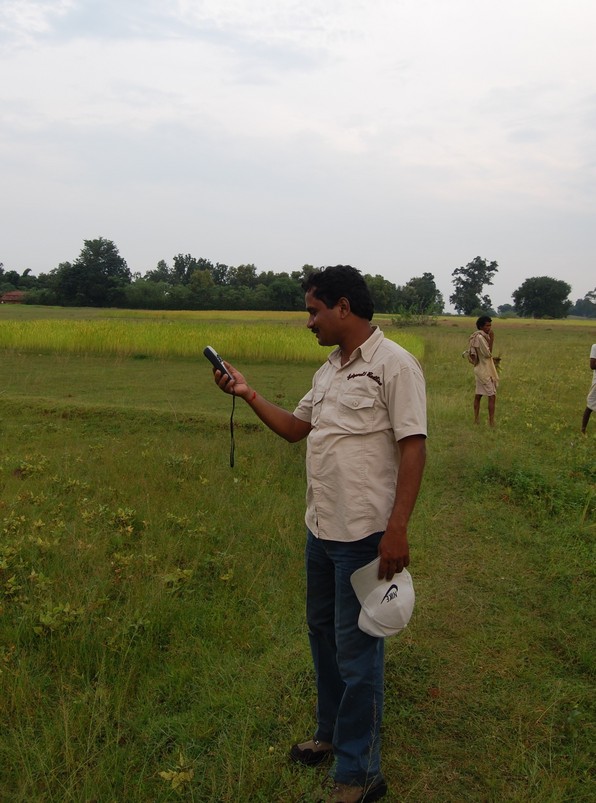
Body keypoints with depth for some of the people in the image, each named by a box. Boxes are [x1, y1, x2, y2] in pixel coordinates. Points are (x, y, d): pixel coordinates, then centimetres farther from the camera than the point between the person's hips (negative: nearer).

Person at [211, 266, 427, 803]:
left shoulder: (395, 365, -14)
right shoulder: (328, 371, 12)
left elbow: (414, 447, -18)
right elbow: (296, 428, 19)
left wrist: (397, 529, -22)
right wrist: (248, 396, 8)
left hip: (364, 536, -9)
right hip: (321, 530, 9)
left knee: (356, 650, 2)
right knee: (322, 632, 21)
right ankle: (332, 733, 41)